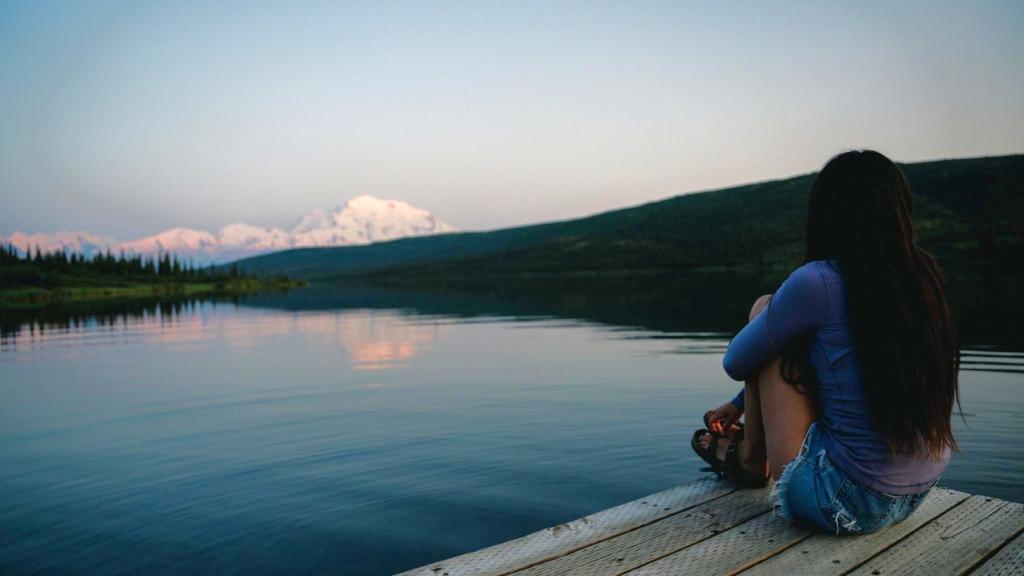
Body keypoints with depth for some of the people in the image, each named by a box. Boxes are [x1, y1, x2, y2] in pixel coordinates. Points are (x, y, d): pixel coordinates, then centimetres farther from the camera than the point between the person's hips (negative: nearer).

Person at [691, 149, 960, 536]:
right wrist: (741, 402, 26)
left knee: (764, 308, 4)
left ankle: (751, 456, 20)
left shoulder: (817, 282, -19)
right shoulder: (923, 276, 3)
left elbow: (736, 363, -6)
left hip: (843, 502, -7)